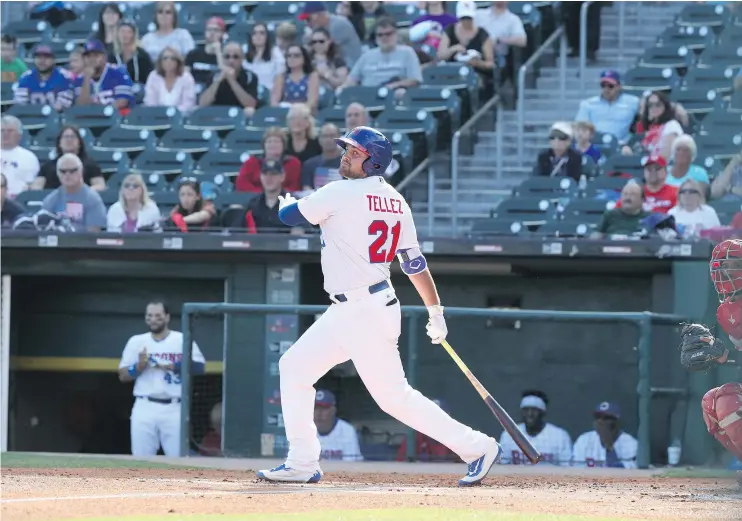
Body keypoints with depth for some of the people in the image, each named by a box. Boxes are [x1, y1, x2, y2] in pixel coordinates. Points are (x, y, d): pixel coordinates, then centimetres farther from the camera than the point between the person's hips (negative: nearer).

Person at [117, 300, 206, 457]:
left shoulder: (183, 340, 5)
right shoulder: (136, 342, 11)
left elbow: (199, 367, -4)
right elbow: (123, 376, 9)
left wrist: (173, 366, -14)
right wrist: (139, 366, -10)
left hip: (174, 408, -2)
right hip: (145, 408, 2)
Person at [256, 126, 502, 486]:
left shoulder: (341, 194, -14)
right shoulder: (395, 202, 9)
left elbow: (288, 215, -6)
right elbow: (414, 261, 9)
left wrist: (285, 201, 18)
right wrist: (435, 312, 12)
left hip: (367, 313, -10)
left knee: (393, 395, -7)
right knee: (294, 367, 12)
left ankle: (477, 447, -2)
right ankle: (302, 463, 13)